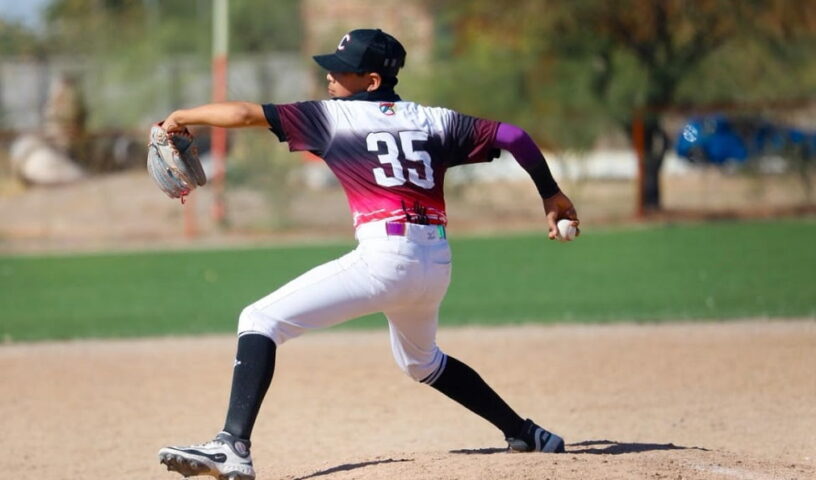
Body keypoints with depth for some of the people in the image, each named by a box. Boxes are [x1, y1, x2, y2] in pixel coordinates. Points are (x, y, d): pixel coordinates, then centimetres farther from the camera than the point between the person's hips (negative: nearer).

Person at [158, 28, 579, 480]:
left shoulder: (334, 116, 1)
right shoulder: (435, 120, 14)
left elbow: (244, 113, -1)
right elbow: (512, 135, 11)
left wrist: (180, 117, 13)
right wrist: (551, 195, 21)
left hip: (384, 259, -7)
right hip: (437, 264, 7)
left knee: (260, 320, -7)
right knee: (422, 362, 35)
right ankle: (524, 433, 41)